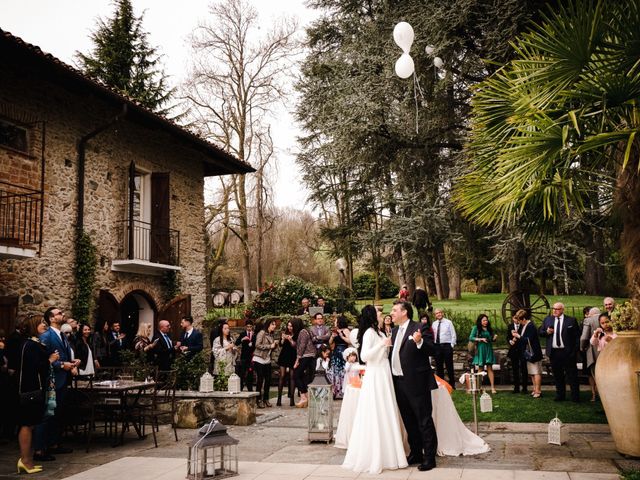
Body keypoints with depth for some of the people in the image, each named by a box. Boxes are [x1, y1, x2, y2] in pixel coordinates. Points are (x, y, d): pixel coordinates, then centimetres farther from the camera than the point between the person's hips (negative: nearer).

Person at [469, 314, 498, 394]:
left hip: (488, 350, 3)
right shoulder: (476, 328, 0)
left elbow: (491, 339, 19)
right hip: (480, 350, -3)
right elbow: (471, 338, -6)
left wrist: (494, 338, -3)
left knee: (490, 368, -1)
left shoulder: (489, 329, 12)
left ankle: (493, 387, -3)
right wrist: (481, 339, -15)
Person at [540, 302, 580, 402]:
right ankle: (560, 395, 21)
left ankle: (575, 396, 10)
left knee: (572, 375, 3)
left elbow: (577, 336, -2)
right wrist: (546, 332, -7)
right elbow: (540, 332, 14)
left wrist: (575, 350, -9)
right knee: (557, 375, 11)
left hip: (567, 352, -4)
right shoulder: (547, 319, 10)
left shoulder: (571, 320, -1)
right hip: (554, 352, 4)